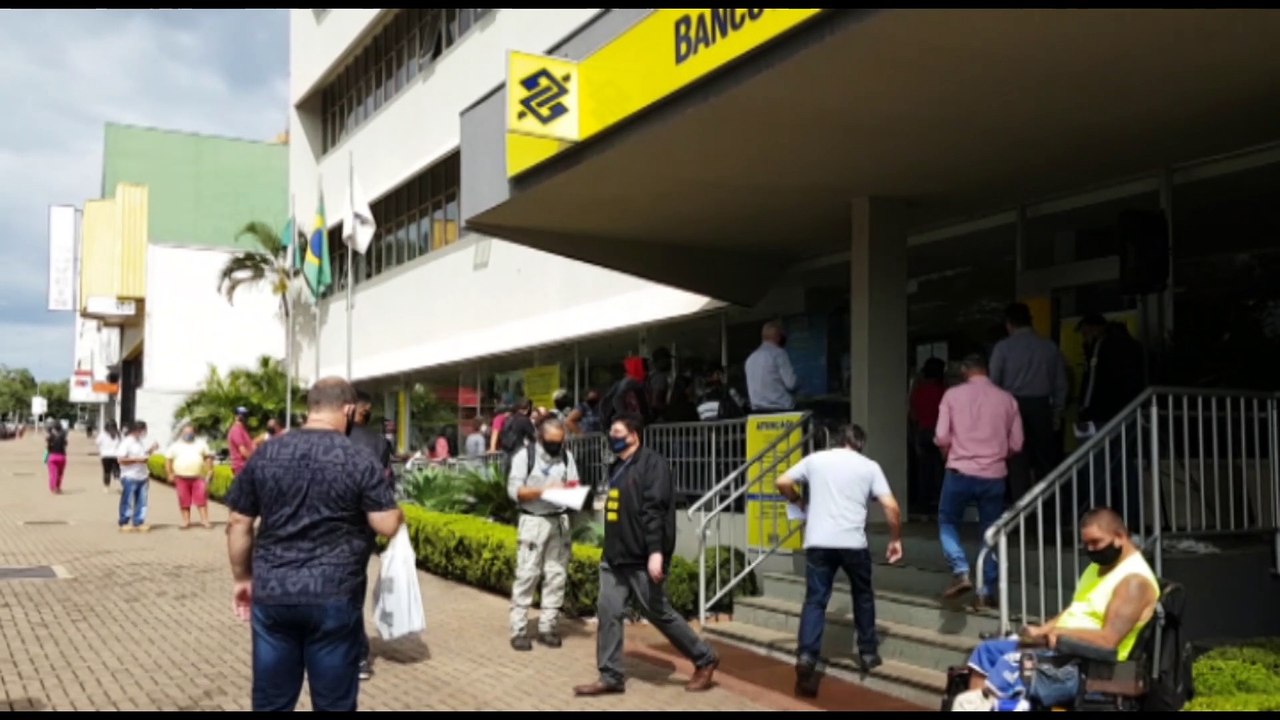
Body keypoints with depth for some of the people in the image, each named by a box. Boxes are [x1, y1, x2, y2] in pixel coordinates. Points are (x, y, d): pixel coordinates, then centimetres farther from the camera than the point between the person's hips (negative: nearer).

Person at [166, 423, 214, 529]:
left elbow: (208, 457, 11)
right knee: (184, 501, 3)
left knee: (201, 499, -5)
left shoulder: (201, 444, 8)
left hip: (198, 478, 0)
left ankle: (204, 521, -3)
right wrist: (170, 474, 0)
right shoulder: (176, 445, 6)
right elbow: (168, 459, 8)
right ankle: (186, 521, 11)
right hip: (181, 478, 0)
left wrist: (209, 472, 3)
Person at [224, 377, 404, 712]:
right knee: (333, 702, 9)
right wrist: (397, 513, 13)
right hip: (335, 598, -3)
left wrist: (242, 577, 18)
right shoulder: (360, 461, -7)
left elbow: (238, 524, 7)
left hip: (272, 594, 3)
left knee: (271, 701, 14)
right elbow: (388, 526, -9)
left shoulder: (265, 455, 4)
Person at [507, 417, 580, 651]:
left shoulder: (566, 456, 7)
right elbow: (514, 490, -9)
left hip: (560, 521, 4)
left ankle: (547, 627, 13)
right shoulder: (524, 456, -4)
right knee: (527, 574, -4)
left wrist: (571, 492, -16)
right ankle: (519, 630, 1)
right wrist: (543, 490, -20)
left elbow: (574, 486, 7)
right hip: (533, 521, -4)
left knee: (557, 575, 4)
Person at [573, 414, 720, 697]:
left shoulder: (653, 463, -11)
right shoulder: (618, 467, 16)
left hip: (642, 558, -8)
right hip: (614, 556, 8)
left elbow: (654, 510, -20)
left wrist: (656, 551, -27)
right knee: (608, 613, 3)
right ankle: (611, 677, 11)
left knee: (659, 613, 1)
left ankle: (705, 659, 18)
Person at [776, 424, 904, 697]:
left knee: (815, 601, 1)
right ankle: (868, 652, 29)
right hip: (853, 542, 0)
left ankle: (806, 656, -16)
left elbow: (783, 483, 9)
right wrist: (896, 539, 12)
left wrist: (800, 501, 27)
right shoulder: (869, 466, 8)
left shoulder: (815, 459, 12)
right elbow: (891, 507, 0)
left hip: (818, 542, 0)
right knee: (863, 596, 22)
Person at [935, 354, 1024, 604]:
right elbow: (1016, 444, 3)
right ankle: (987, 590, 12)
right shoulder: (1007, 399, 3)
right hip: (994, 475, 2)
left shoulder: (953, 394, -2)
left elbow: (942, 437, -6)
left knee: (948, 522, 16)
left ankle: (961, 572, -2)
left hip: (960, 471, -2)